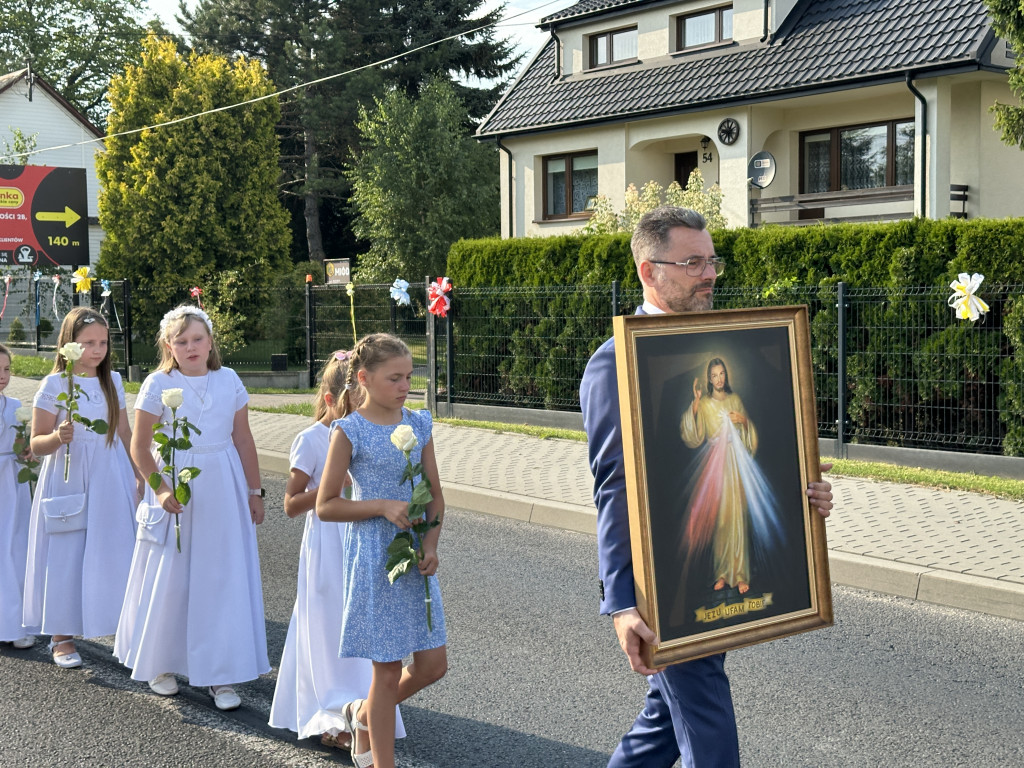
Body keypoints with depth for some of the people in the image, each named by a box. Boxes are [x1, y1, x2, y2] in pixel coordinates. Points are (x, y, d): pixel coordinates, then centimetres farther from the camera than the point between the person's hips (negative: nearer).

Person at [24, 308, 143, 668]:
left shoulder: (112, 381, 6)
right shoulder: (54, 385, -7)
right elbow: (37, 443, -5)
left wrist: (139, 475, 14)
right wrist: (59, 437, -26)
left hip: (112, 480, 4)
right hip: (69, 480, -3)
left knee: (114, 554, 5)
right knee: (67, 556, 3)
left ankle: (124, 626, 17)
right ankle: (62, 637, 18)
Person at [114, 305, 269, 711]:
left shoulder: (229, 380, 4)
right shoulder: (158, 384, -4)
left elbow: (243, 440, 8)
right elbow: (140, 445, -3)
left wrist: (255, 491, 9)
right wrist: (160, 488, -13)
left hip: (224, 489, 2)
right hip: (176, 486, -2)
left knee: (224, 578, 2)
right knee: (170, 579, 5)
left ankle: (221, 675, 10)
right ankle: (160, 664, 27)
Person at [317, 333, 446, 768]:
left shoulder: (418, 424, 5)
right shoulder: (349, 431, -9)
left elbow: (435, 495, 8)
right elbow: (325, 506, -7)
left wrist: (430, 545, -7)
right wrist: (382, 506, -18)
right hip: (375, 557, -5)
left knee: (432, 665, 8)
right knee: (388, 669, 3)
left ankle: (363, 714, 33)